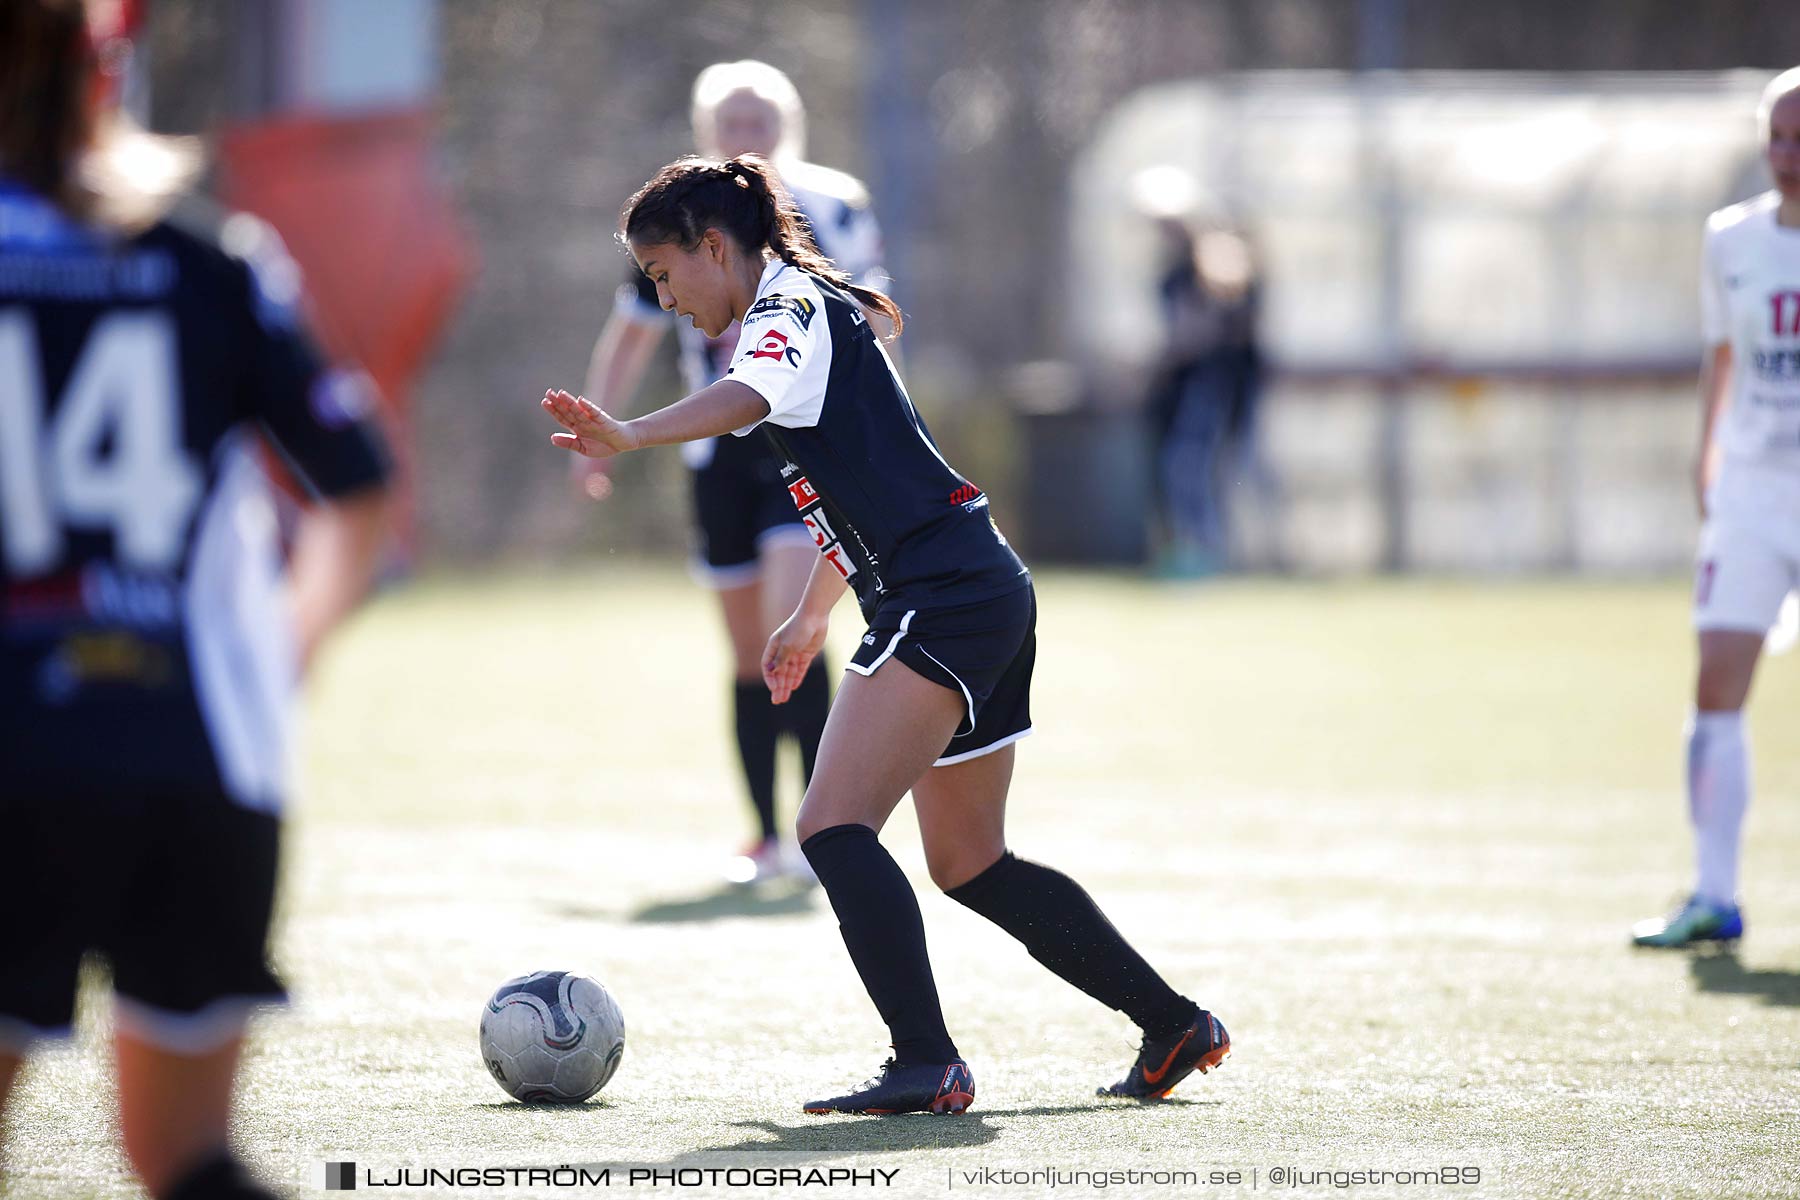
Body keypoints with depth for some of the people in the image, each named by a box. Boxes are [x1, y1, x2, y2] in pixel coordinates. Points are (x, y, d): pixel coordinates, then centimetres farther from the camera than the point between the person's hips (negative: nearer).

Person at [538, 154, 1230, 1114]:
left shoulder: (791, 308, -8)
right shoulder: (804, 314, 22)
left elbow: (747, 397, -33)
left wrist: (628, 436, -49)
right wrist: (810, 617, 42)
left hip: (945, 595, -11)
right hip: (984, 598, 11)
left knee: (833, 826, -19)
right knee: (971, 866, 19)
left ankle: (927, 1065, -26)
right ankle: (1174, 1027, 27)